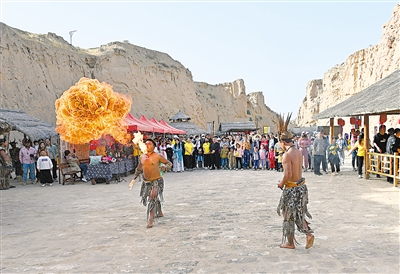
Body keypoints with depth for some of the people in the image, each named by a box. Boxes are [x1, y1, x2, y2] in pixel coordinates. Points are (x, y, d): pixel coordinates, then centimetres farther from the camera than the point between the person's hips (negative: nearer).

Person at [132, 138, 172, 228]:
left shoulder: (157, 156, -10)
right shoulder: (142, 157, 5)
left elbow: (169, 163, -1)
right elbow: (139, 168, 23)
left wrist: (165, 168, -20)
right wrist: (135, 177, 26)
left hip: (156, 181, -6)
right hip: (146, 182, 6)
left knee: (153, 199, -17)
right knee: (145, 199, 17)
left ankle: (150, 221, -11)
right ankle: (160, 213, 42)